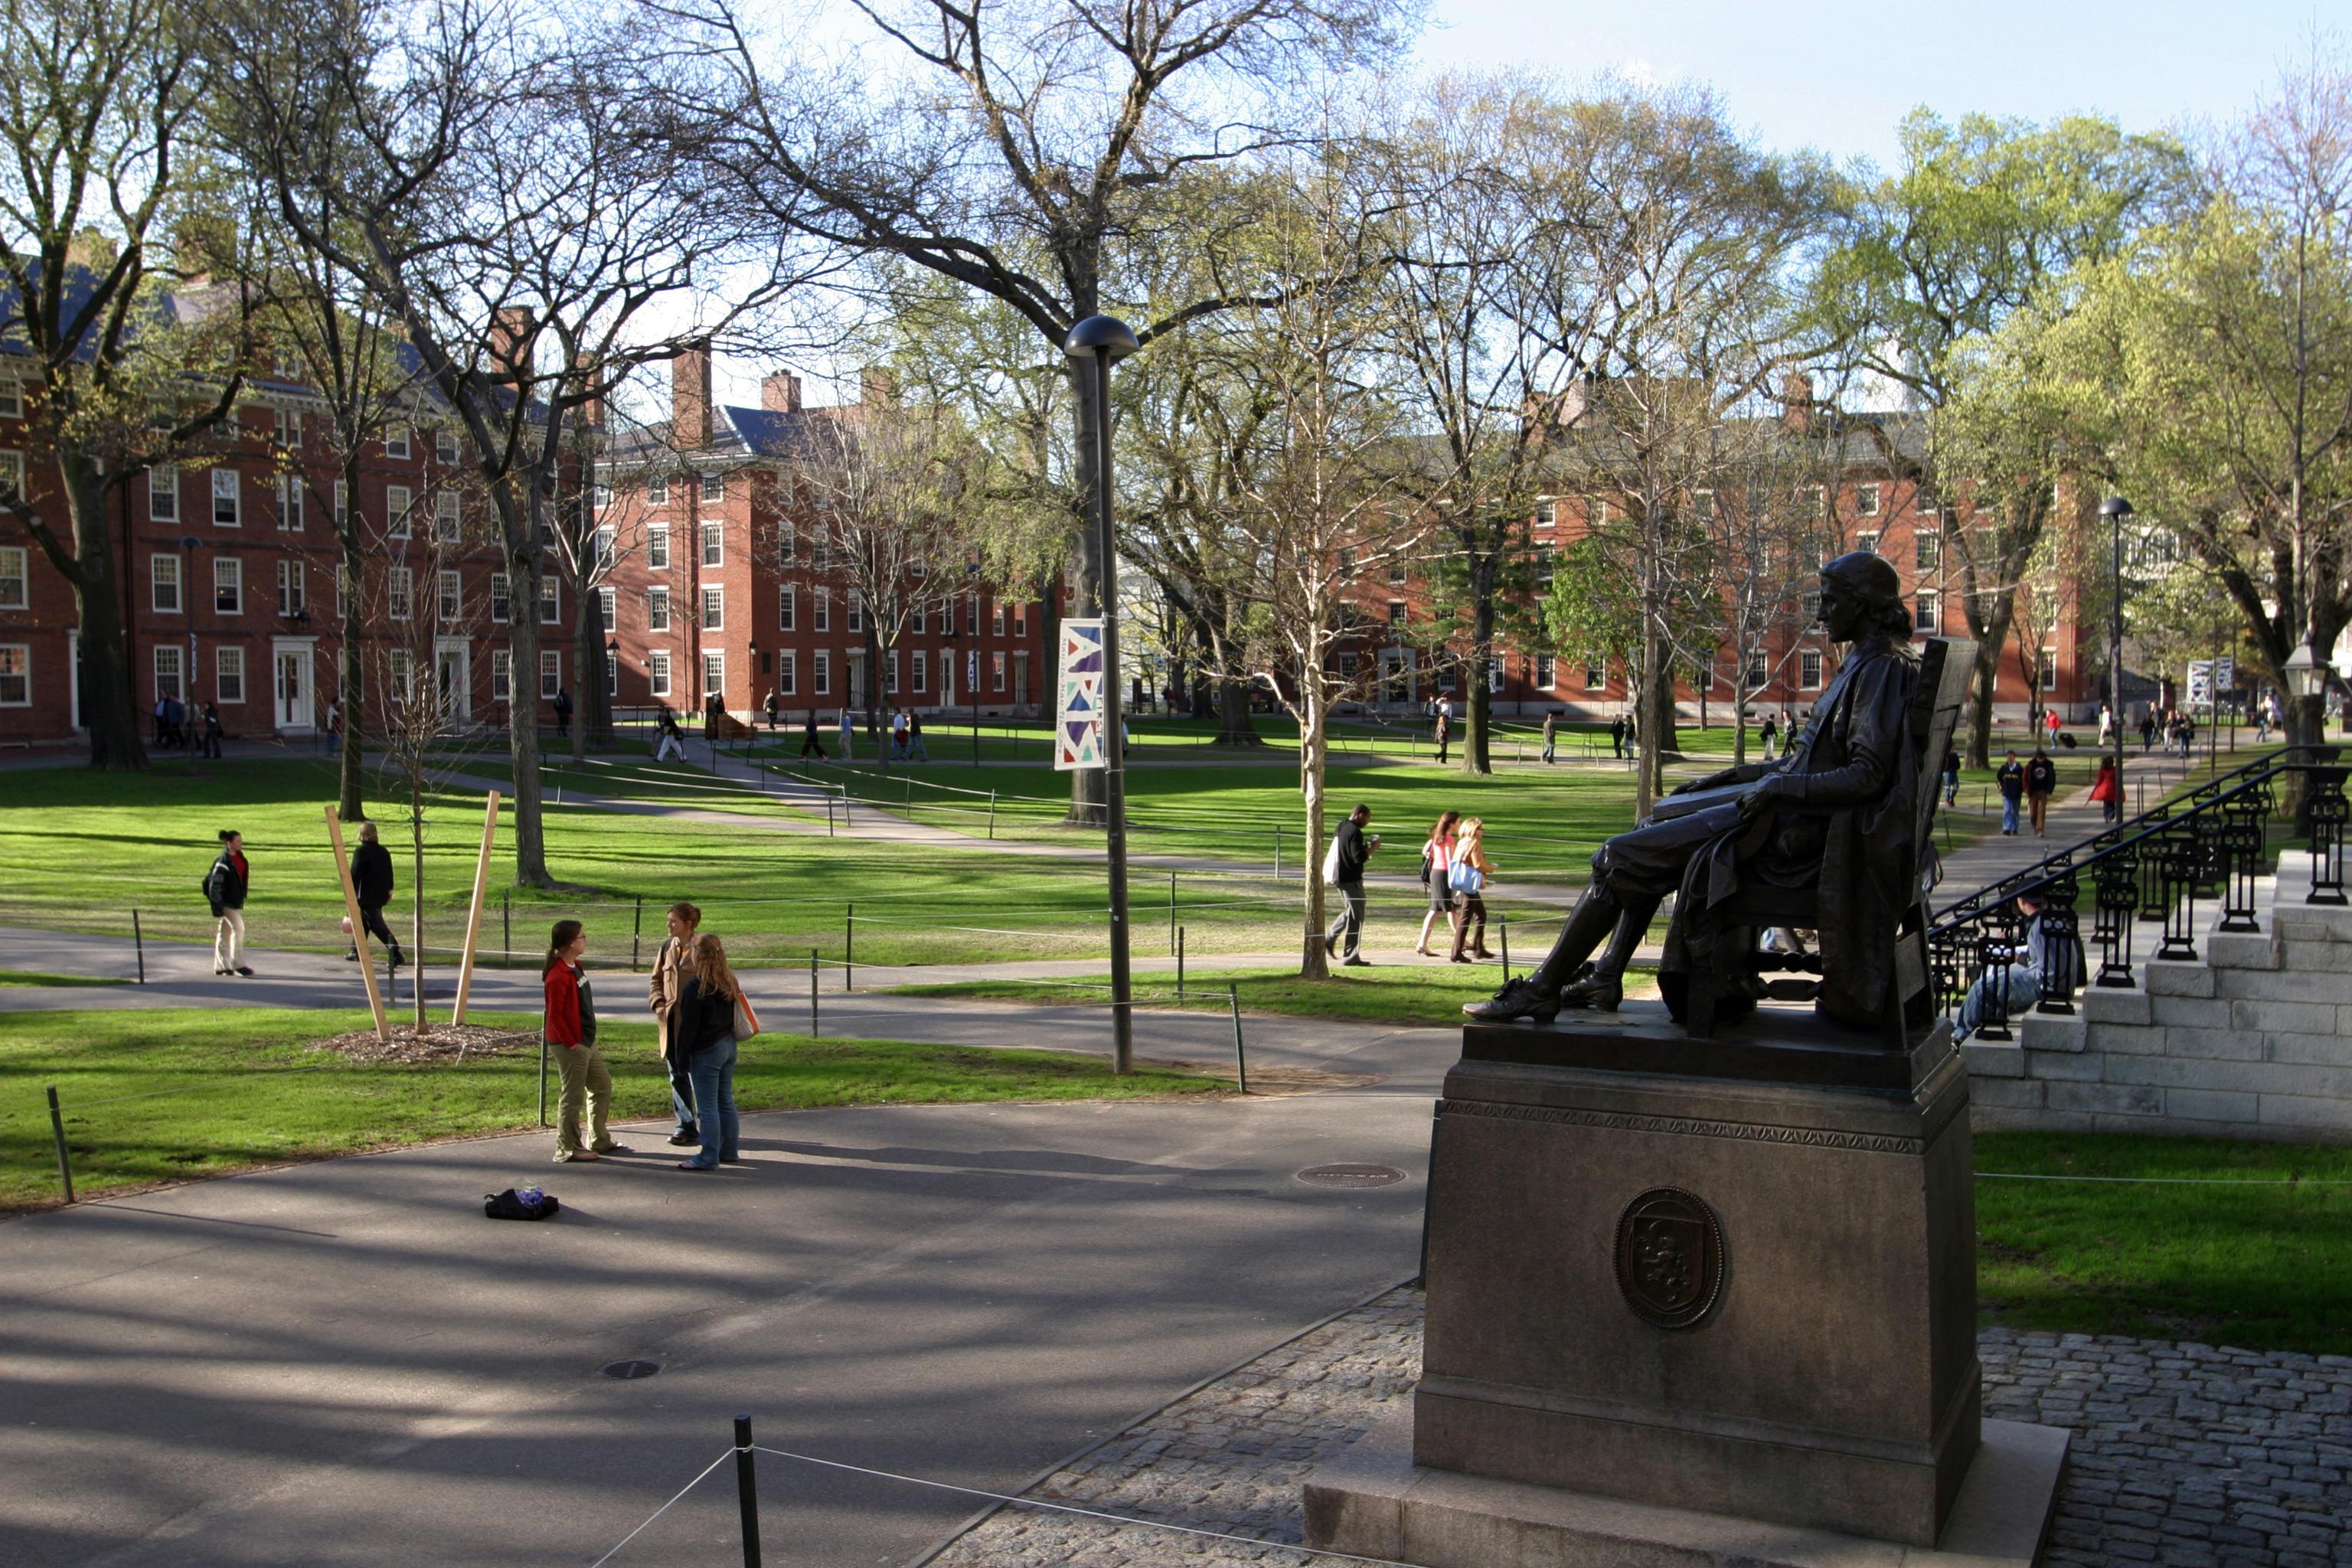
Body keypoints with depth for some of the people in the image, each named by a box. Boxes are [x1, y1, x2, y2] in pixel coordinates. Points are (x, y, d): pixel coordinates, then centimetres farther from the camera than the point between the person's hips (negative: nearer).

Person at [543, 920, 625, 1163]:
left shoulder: (575, 968, 10)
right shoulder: (558, 976, -21)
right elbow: (554, 1015, -22)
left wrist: (587, 1039, 17)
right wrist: (571, 1043, -19)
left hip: (586, 1042, 10)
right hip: (570, 1046, -10)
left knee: (603, 1085, 18)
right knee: (573, 1097, -2)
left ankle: (600, 1141, 28)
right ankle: (567, 1150, 7)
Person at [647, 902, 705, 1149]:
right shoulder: (667, 947, 9)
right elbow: (656, 979, 17)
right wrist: (658, 1003, 1)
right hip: (670, 1022, 6)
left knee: (697, 1075, -4)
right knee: (677, 1075, 11)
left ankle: (705, 1128, 5)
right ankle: (686, 1126, 19)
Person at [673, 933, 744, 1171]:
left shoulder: (695, 988, -16)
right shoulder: (729, 982, 6)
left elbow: (688, 1026, -14)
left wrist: (682, 1056, -8)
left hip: (706, 1052, -8)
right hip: (728, 1046, 8)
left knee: (707, 1107, -3)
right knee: (726, 1101, 15)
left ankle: (708, 1158, 0)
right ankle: (729, 1151, 22)